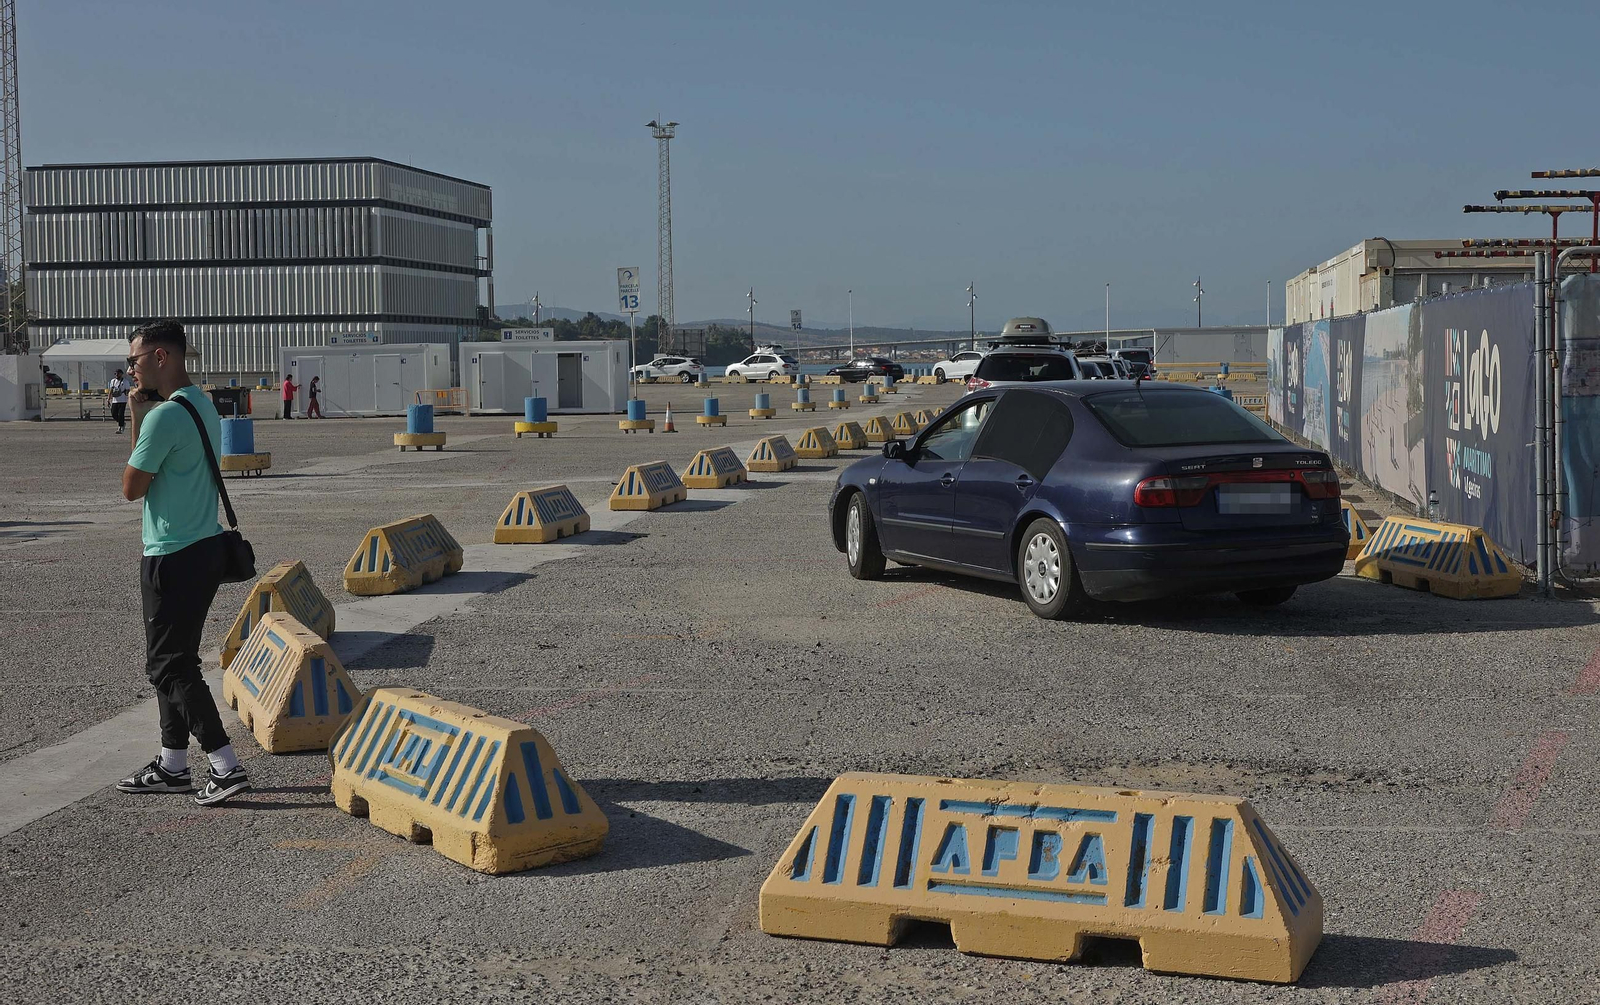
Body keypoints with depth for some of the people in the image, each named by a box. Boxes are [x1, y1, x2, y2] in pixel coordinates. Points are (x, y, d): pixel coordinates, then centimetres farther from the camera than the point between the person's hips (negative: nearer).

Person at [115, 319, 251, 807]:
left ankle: (226, 766, -8)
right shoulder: (204, 406, 11)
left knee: (167, 665, -4)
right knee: (176, 660, 16)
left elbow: (132, 488, -12)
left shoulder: (164, 417, -20)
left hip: (173, 558, -10)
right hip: (206, 546, 10)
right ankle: (172, 765, 24)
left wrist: (135, 417, -5)